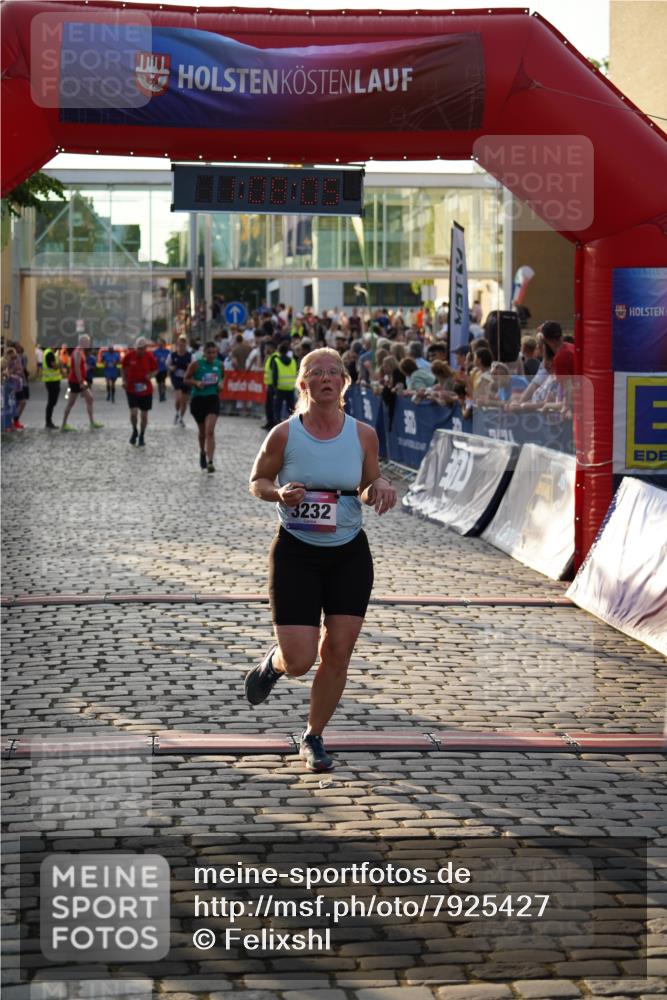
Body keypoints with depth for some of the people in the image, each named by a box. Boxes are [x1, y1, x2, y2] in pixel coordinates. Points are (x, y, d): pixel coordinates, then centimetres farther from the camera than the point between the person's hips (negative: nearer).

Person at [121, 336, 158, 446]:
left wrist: (150, 375, -14)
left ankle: (141, 436, 26)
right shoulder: (129, 355, -7)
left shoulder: (149, 357, -7)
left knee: (144, 414, 7)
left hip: (145, 390, 1)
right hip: (131, 389, -1)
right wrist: (124, 381, -4)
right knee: (133, 412, -13)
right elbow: (124, 368, 8)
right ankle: (135, 431, 16)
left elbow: (155, 369, 6)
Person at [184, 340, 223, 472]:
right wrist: (196, 383, -19)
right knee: (202, 431, 14)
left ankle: (210, 461, -20)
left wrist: (220, 384, -2)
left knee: (210, 431, -16)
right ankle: (202, 453, 44)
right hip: (198, 399, 0)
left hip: (213, 399, 0)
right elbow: (186, 379, -1)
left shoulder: (219, 364, 2)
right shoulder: (196, 364, -7)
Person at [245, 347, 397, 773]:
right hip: (296, 553, -2)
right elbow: (257, 481, 5)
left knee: (338, 653, 1)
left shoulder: (363, 435, -1)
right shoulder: (284, 434, -8)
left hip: (350, 554, 2)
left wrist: (381, 487, -11)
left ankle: (314, 737, 22)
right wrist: (279, 493, -16)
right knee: (299, 661, -8)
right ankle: (273, 662, 31)